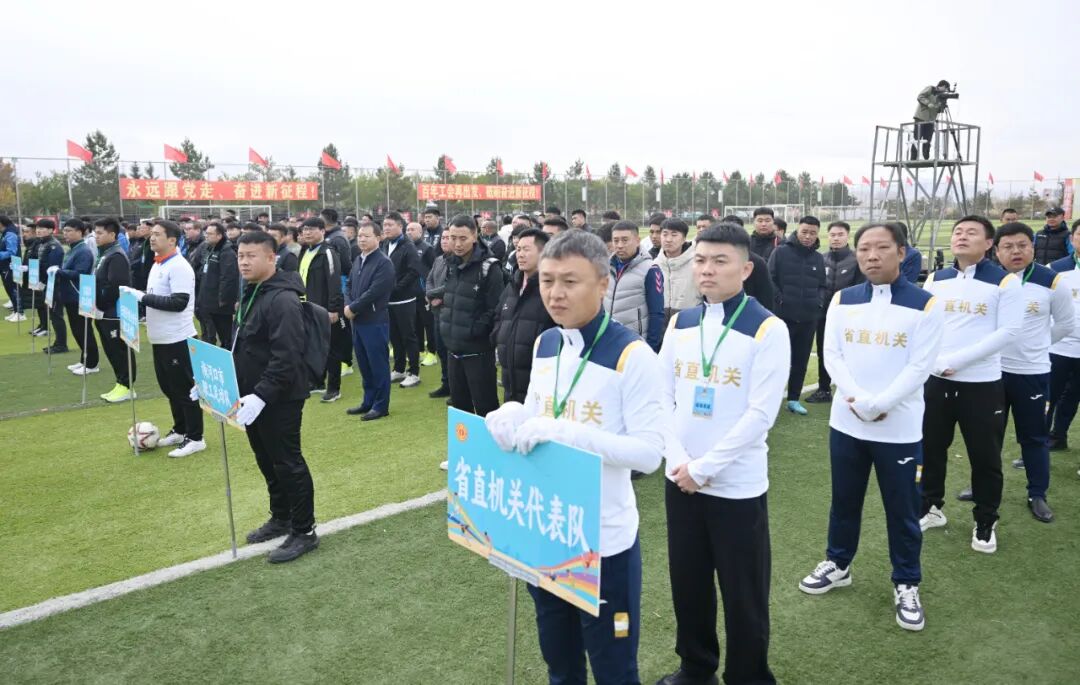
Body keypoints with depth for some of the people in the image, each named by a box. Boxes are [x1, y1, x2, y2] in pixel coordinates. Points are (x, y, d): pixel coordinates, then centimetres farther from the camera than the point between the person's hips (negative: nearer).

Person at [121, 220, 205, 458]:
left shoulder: (179, 267, -16)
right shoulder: (157, 264, 14)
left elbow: (179, 302, -24)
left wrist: (143, 297, -22)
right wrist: (138, 296, 8)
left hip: (177, 338, -10)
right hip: (160, 338, 10)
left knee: (184, 388, -3)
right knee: (169, 387, 17)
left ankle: (195, 438, 6)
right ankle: (180, 430, 30)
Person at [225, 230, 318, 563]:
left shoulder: (282, 299, -20)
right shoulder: (251, 293, 12)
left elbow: (286, 357, -27)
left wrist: (261, 395, -31)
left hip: (279, 399, -10)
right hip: (253, 395, 10)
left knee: (287, 462, -1)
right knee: (267, 461, 19)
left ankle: (304, 532, 11)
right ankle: (281, 518, 35)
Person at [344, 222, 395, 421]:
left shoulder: (384, 263, -13)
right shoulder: (358, 260, 12)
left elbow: (374, 292, -20)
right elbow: (350, 285, 17)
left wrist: (352, 308, -13)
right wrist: (348, 306, -2)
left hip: (375, 321, -8)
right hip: (358, 320, 8)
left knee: (378, 363, 1)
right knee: (363, 363, 15)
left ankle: (381, 405, 11)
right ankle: (368, 401, 27)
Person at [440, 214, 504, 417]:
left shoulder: (488, 267, -13)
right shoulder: (451, 264, 9)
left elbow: (496, 310, -16)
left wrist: (474, 330, -16)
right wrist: (444, 324, 8)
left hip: (478, 351, -7)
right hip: (453, 348, 7)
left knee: (485, 408, 1)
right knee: (458, 406, 17)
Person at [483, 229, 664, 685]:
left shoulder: (631, 355, -19)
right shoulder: (544, 345, 3)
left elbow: (650, 452, -22)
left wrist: (566, 432, -31)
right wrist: (514, 417, -10)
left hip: (604, 538, -6)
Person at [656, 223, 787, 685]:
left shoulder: (768, 329, -11)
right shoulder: (680, 324, 5)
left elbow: (761, 414, -15)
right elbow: (664, 396, 6)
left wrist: (704, 467, -15)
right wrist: (677, 460, -7)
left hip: (738, 485, -5)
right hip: (680, 478, 5)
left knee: (743, 592, 7)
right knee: (687, 580, 17)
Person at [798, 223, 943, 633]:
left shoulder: (924, 305, -7)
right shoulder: (842, 300, 3)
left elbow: (919, 367, -11)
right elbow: (831, 355, -2)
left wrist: (876, 405, -18)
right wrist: (859, 401, -15)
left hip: (900, 428, -3)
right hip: (845, 423, 3)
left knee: (902, 509, 8)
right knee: (844, 500, 17)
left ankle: (906, 585, 27)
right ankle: (837, 565, 36)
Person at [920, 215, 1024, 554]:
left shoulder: (1005, 282, -6)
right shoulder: (935, 280, 7)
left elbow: (1008, 332, -13)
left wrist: (958, 359, -18)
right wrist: (936, 361, -12)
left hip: (982, 383, -4)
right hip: (936, 380, 4)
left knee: (985, 456, 5)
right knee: (931, 448, 13)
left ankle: (985, 523, 23)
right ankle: (931, 508, 32)